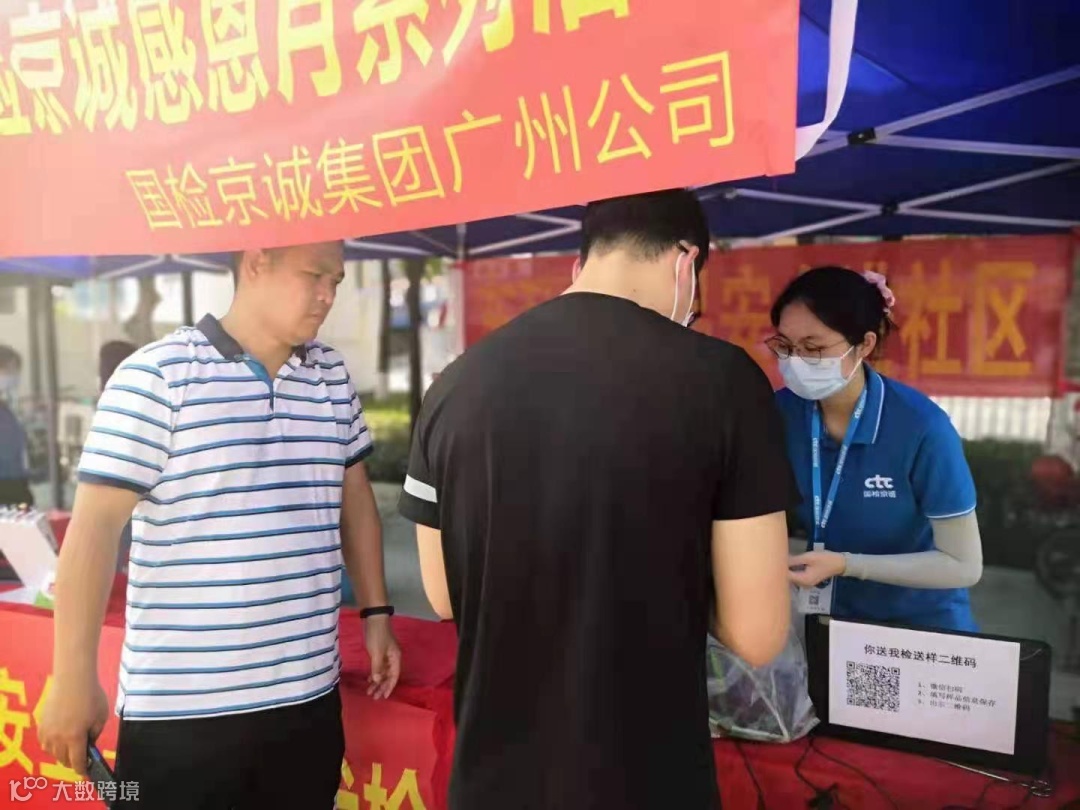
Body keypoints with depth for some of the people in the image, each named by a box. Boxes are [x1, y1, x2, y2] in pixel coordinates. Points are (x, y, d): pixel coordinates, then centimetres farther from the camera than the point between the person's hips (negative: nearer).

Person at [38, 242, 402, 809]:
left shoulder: (333, 377, 8)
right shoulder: (157, 375, -9)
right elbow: (95, 526, -9)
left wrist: (376, 613, 14)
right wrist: (74, 679, -9)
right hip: (180, 707, -4)